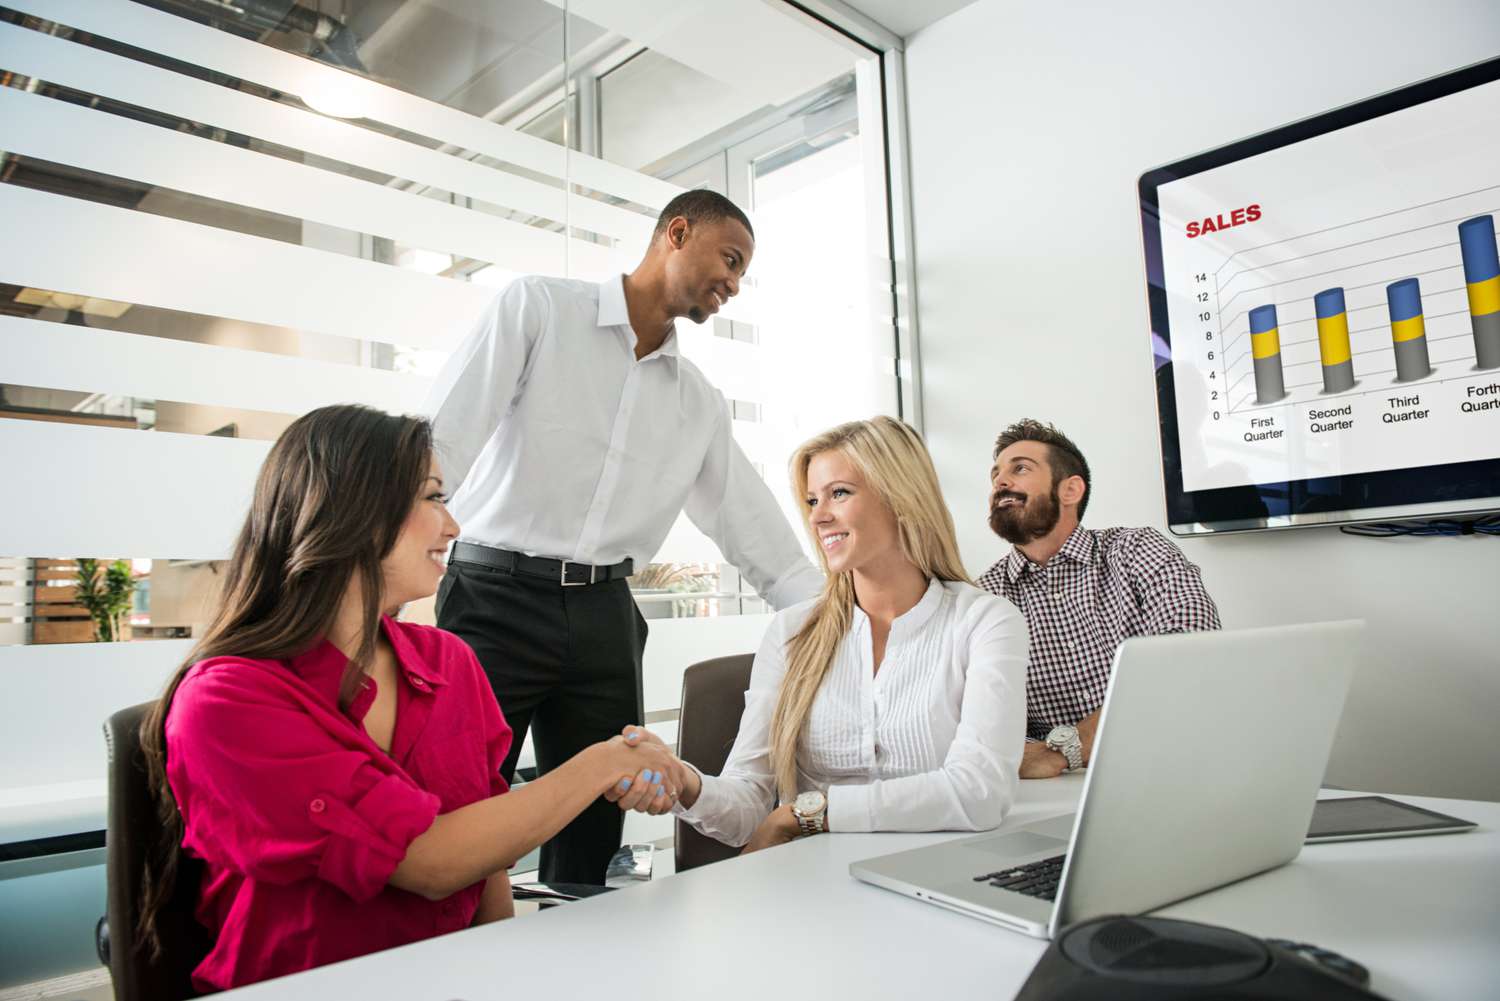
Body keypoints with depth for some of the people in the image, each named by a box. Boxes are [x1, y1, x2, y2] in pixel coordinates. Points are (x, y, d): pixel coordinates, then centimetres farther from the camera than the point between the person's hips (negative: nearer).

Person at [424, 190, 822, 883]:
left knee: (594, 837, 9)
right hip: (496, 597, -4)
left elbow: (762, 539, 12)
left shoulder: (700, 404, 13)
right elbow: (441, 441, -9)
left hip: (606, 617, 5)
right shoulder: (537, 307, 1)